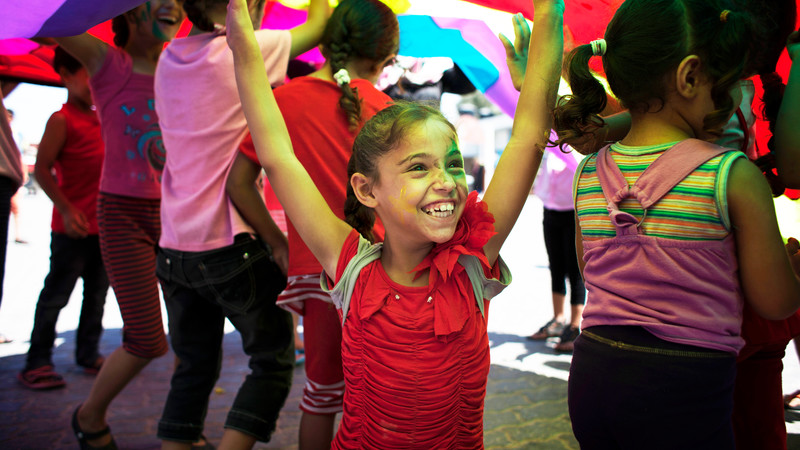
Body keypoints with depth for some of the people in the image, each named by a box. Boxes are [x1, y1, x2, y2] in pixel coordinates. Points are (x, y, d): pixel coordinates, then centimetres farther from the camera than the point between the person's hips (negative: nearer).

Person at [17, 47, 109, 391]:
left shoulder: (101, 118, 14)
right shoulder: (61, 120, -10)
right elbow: (42, 169, -16)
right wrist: (66, 209, -22)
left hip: (103, 224, 8)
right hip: (72, 227, -8)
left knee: (97, 292, 14)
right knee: (56, 294, -1)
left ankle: (88, 355, 26)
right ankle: (37, 363, 8)